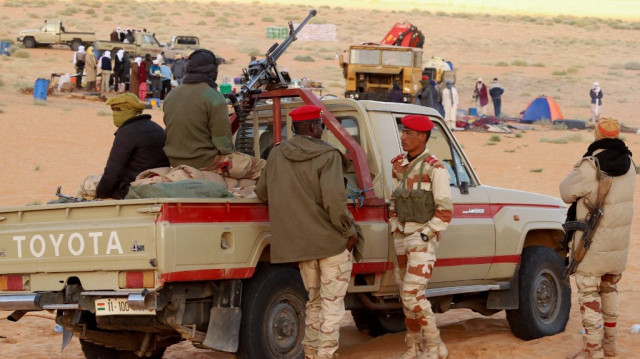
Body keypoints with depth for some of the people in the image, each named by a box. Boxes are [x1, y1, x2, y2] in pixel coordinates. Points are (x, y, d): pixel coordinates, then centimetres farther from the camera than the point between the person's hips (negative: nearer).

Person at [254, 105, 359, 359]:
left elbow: (261, 193, 13)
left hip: (299, 242, 6)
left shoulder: (277, 155, 4)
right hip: (332, 241, -6)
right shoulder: (328, 156, -13)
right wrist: (349, 230, -11)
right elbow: (334, 199, -23)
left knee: (314, 301, 21)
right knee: (332, 304, 3)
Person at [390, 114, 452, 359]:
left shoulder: (435, 168, -14)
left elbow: (445, 211, -14)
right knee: (407, 296, 11)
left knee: (412, 295, -14)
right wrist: (395, 231, 9)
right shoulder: (398, 164, 8)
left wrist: (424, 236, -15)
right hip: (402, 238, 7)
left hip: (424, 238, -7)